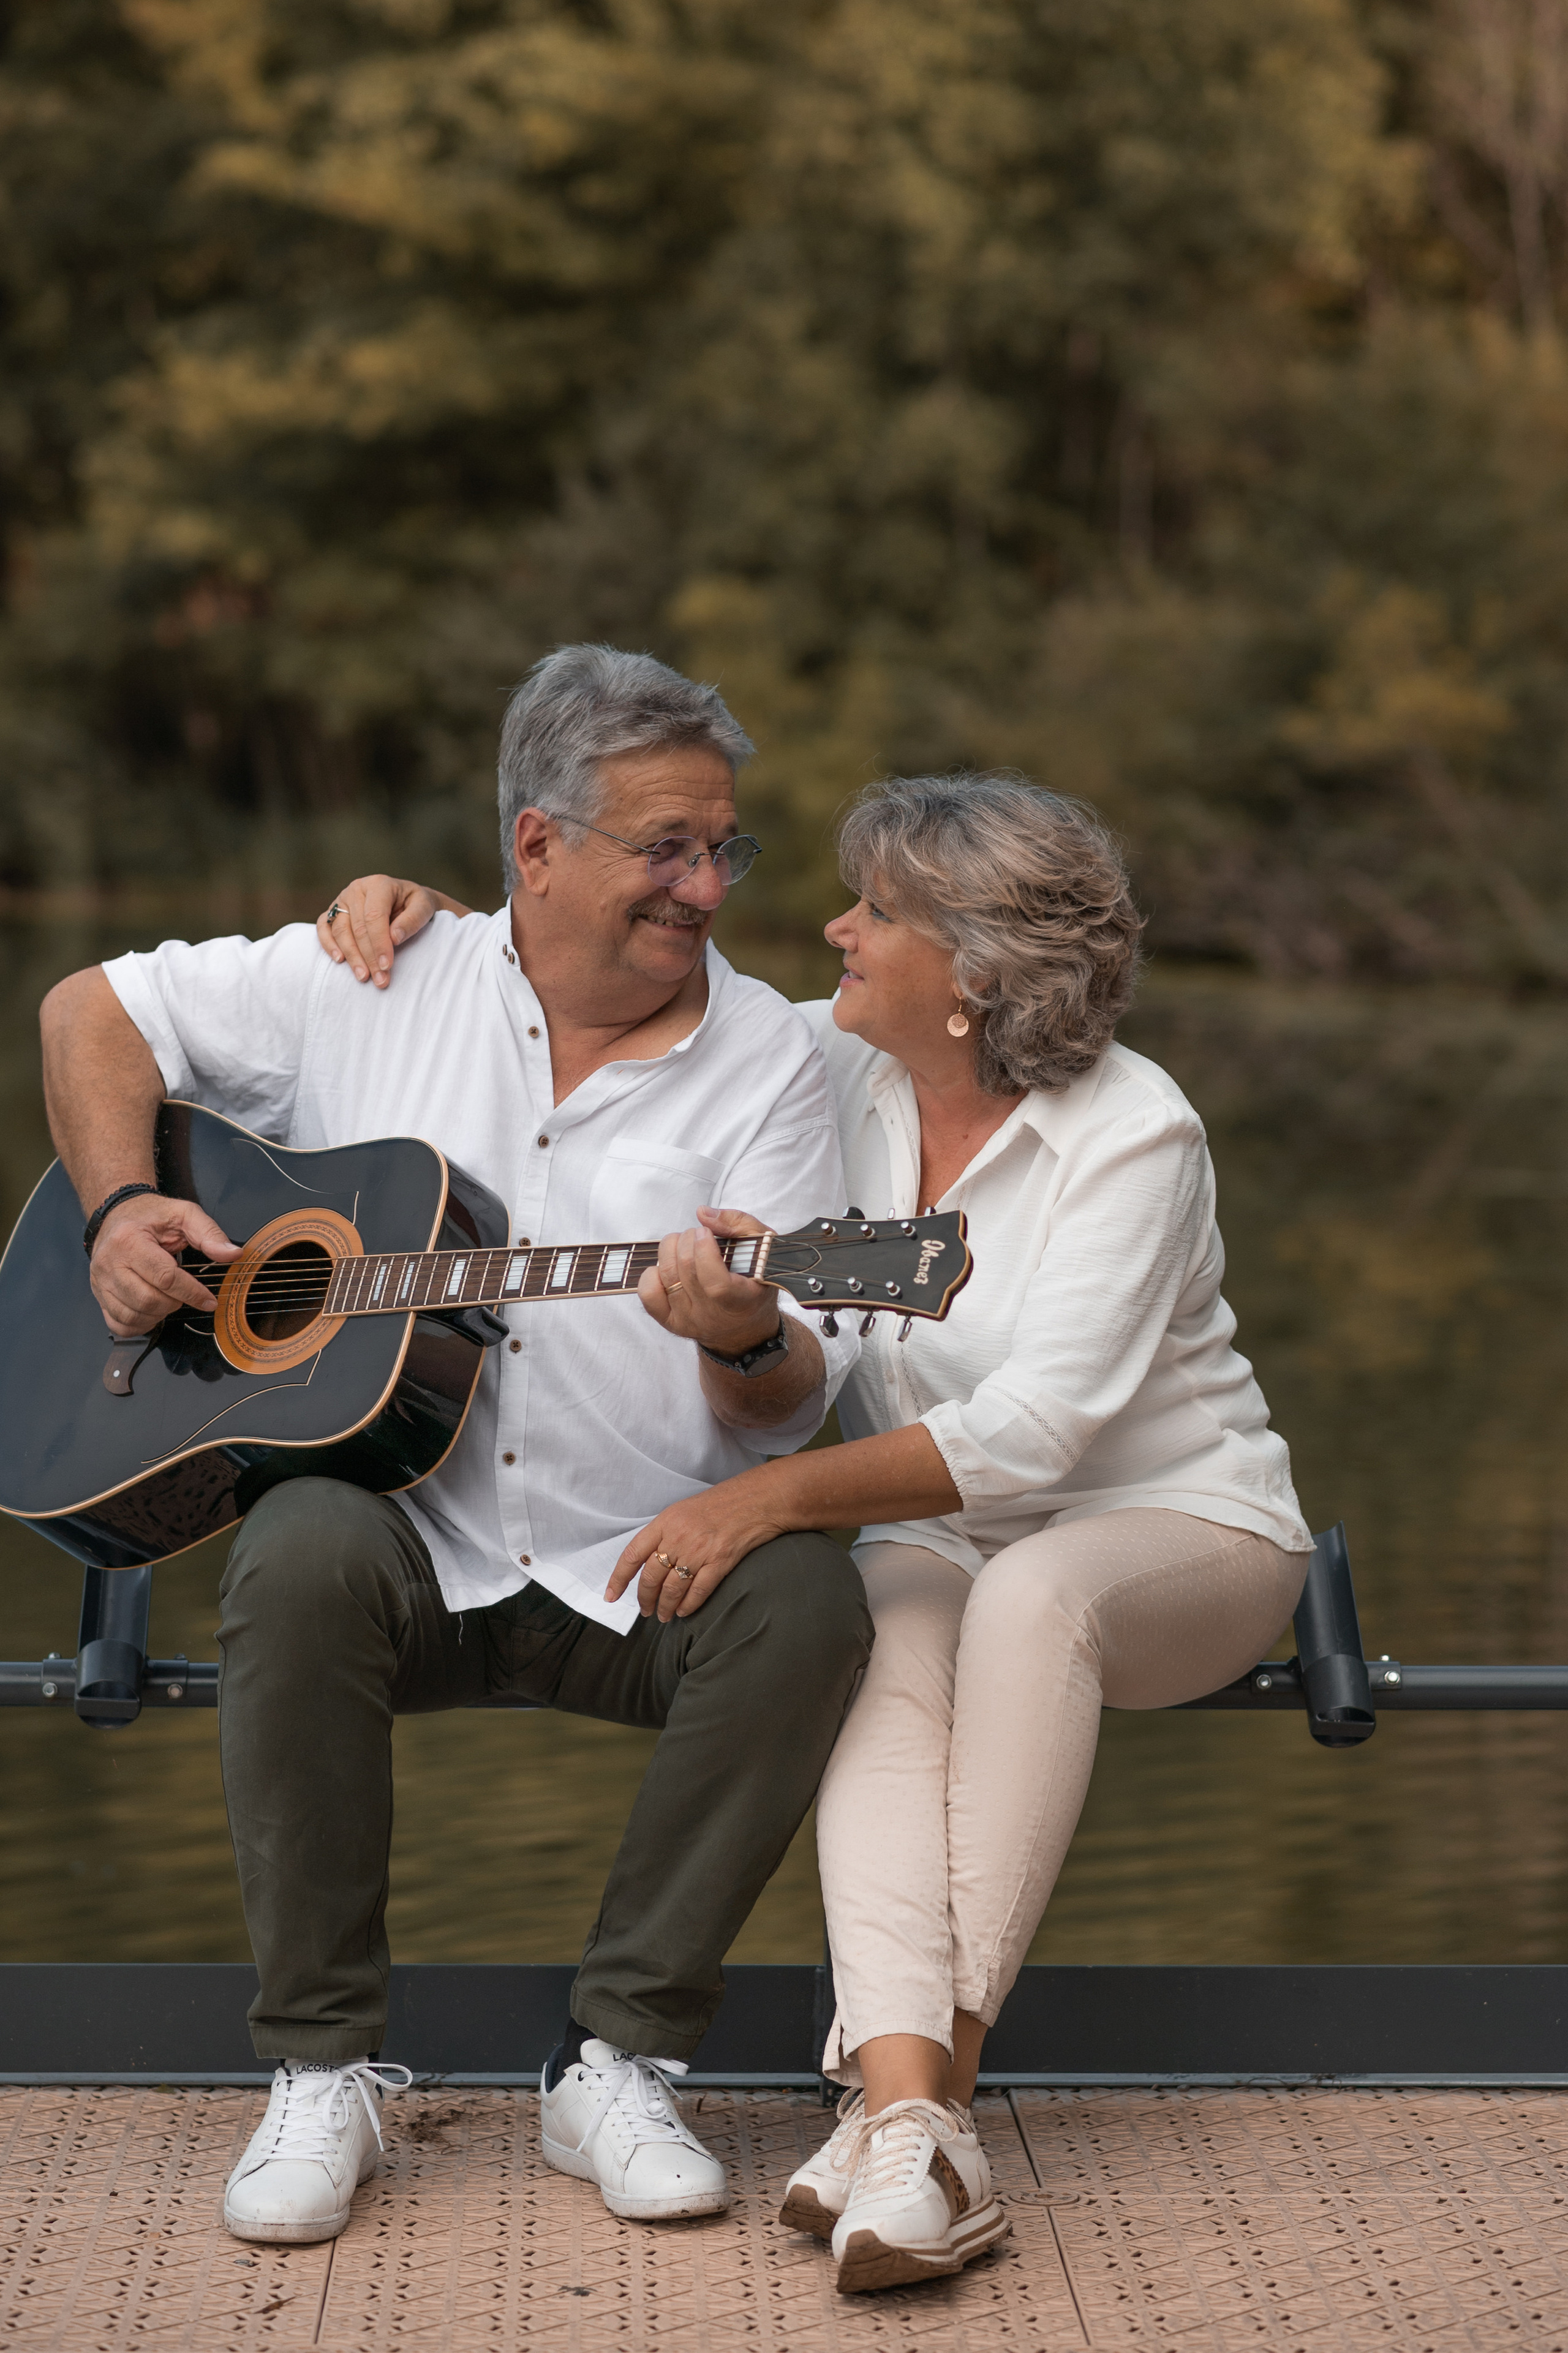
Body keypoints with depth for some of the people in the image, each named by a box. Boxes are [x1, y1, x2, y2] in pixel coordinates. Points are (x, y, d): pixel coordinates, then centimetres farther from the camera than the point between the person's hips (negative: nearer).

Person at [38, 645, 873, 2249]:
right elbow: (93, 1012, 15)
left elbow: (796, 1406, -4)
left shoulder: (765, 1060, 2)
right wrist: (118, 1210, -2)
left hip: (643, 1566, 1)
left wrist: (744, 1345, -28)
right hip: (406, 1531, 0)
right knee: (303, 1557, -34)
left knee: (806, 1602, -30)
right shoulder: (371, 984, 5)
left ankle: (616, 2062, -16)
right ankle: (321, 2074, -20)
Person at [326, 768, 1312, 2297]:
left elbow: (1030, 1431, -29)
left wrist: (769, 1497, -34)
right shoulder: (836, 1072, -2)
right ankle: (913, 2120, -50)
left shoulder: (1131, 1139, -20)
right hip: (937, 1536, 4)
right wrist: (427, 913, -6)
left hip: (1174, 1532, -4)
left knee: (1028, 1597, -39)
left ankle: (916, 2080, -40)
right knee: (884, 1657, -32)